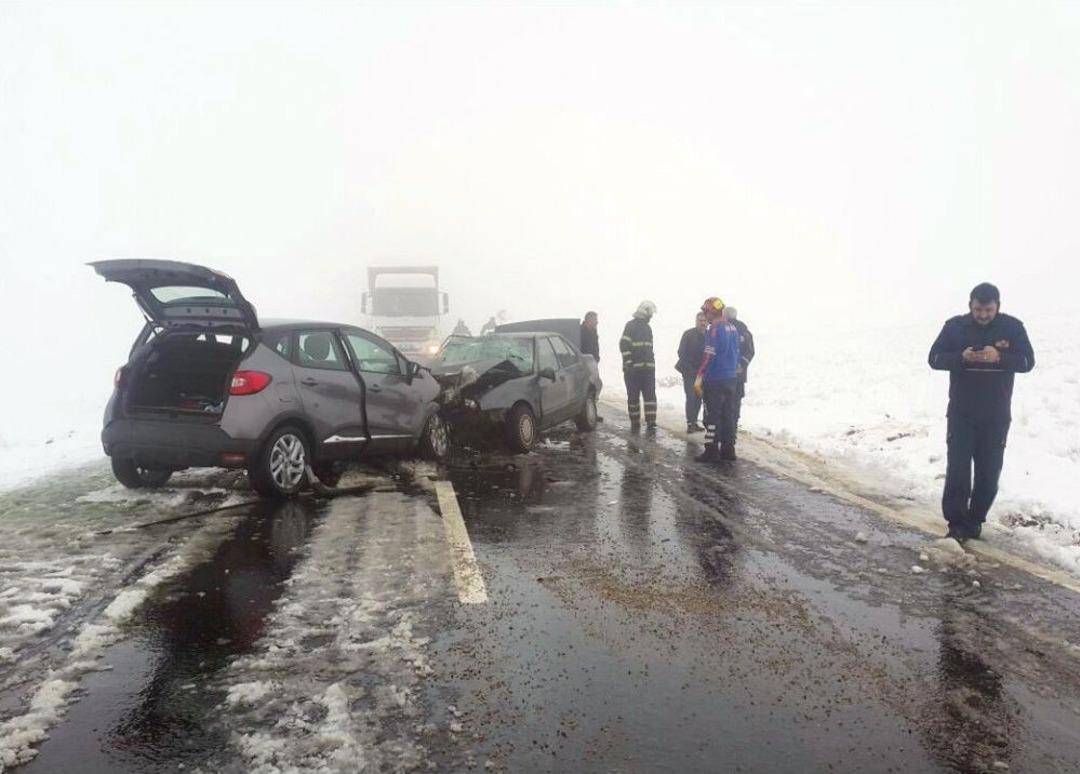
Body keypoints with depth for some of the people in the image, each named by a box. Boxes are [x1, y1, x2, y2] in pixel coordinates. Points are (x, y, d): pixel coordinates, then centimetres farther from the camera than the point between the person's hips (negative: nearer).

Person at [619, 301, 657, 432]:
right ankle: (635, 423, 9)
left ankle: (651, 422, -3)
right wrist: (628, 362, -18)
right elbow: (623, 345, -12)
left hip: (648, 367, 6)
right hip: (633, 368, -6)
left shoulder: (647, 327, 19)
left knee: (650, 395, -2)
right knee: (633, 396, 1)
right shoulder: (631, 326, -5)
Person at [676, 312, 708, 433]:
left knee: (698, 398, 7)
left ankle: (694, 422, 16)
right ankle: (690, 424, -10)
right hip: (689, 371, -4)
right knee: (691, 397, -11)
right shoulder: (688, 334, -7)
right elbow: (681, 353, -8)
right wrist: (689, 369, -15)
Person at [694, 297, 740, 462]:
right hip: (731, 378, 8)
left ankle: (711, 451, -1)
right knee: (728, 414, 12)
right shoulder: (732, 328, 10)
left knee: (712, 415, -3)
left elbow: (709, 355, -20)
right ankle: (728, 449, 16)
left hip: (715, 380, -8)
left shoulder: (715, 329, -15)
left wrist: (699, 377, -19)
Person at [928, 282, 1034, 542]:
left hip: (996, 416, 1)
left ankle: (975, 520, 22)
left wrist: (999, 357, -25)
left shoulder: (1012, 327, -2)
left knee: (989, 472, 8)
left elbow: (1028, 361, -6)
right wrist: (962, 357, -23)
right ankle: (957, 523, -2)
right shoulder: (955, 326, -3)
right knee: (957, 469, -7)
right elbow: (935, 358, -4)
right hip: (961, 414, -1)